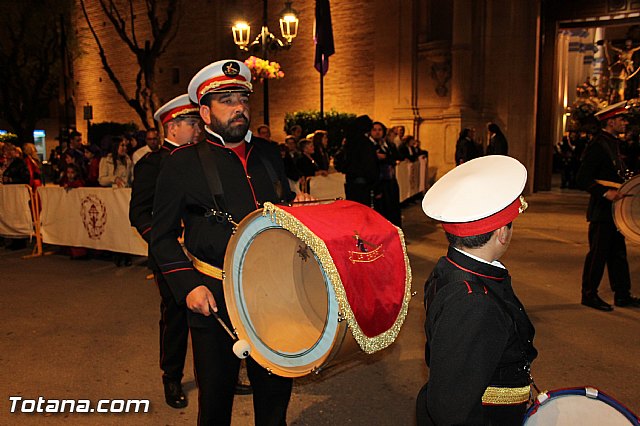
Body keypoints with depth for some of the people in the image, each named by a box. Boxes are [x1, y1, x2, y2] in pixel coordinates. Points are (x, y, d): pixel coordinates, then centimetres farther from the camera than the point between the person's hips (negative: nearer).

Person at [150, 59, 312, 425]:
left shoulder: (269, 153, 8)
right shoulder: (184, 162, -5)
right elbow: (163, 236, -3)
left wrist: (297, 203, -2)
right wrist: (187, 285, -14)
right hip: (213, 298, -3)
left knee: (276, 389, 18)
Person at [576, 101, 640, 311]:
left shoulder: (613, 143, 14)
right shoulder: (597, 145, -15)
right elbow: (582, 179, -20)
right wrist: (605, 193, -27)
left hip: (613, 209, 10)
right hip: (601, 210, -10)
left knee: (618, 253, 15)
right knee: (598, 253, -1)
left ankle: (622, 295, 25)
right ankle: (589, 295, 11)